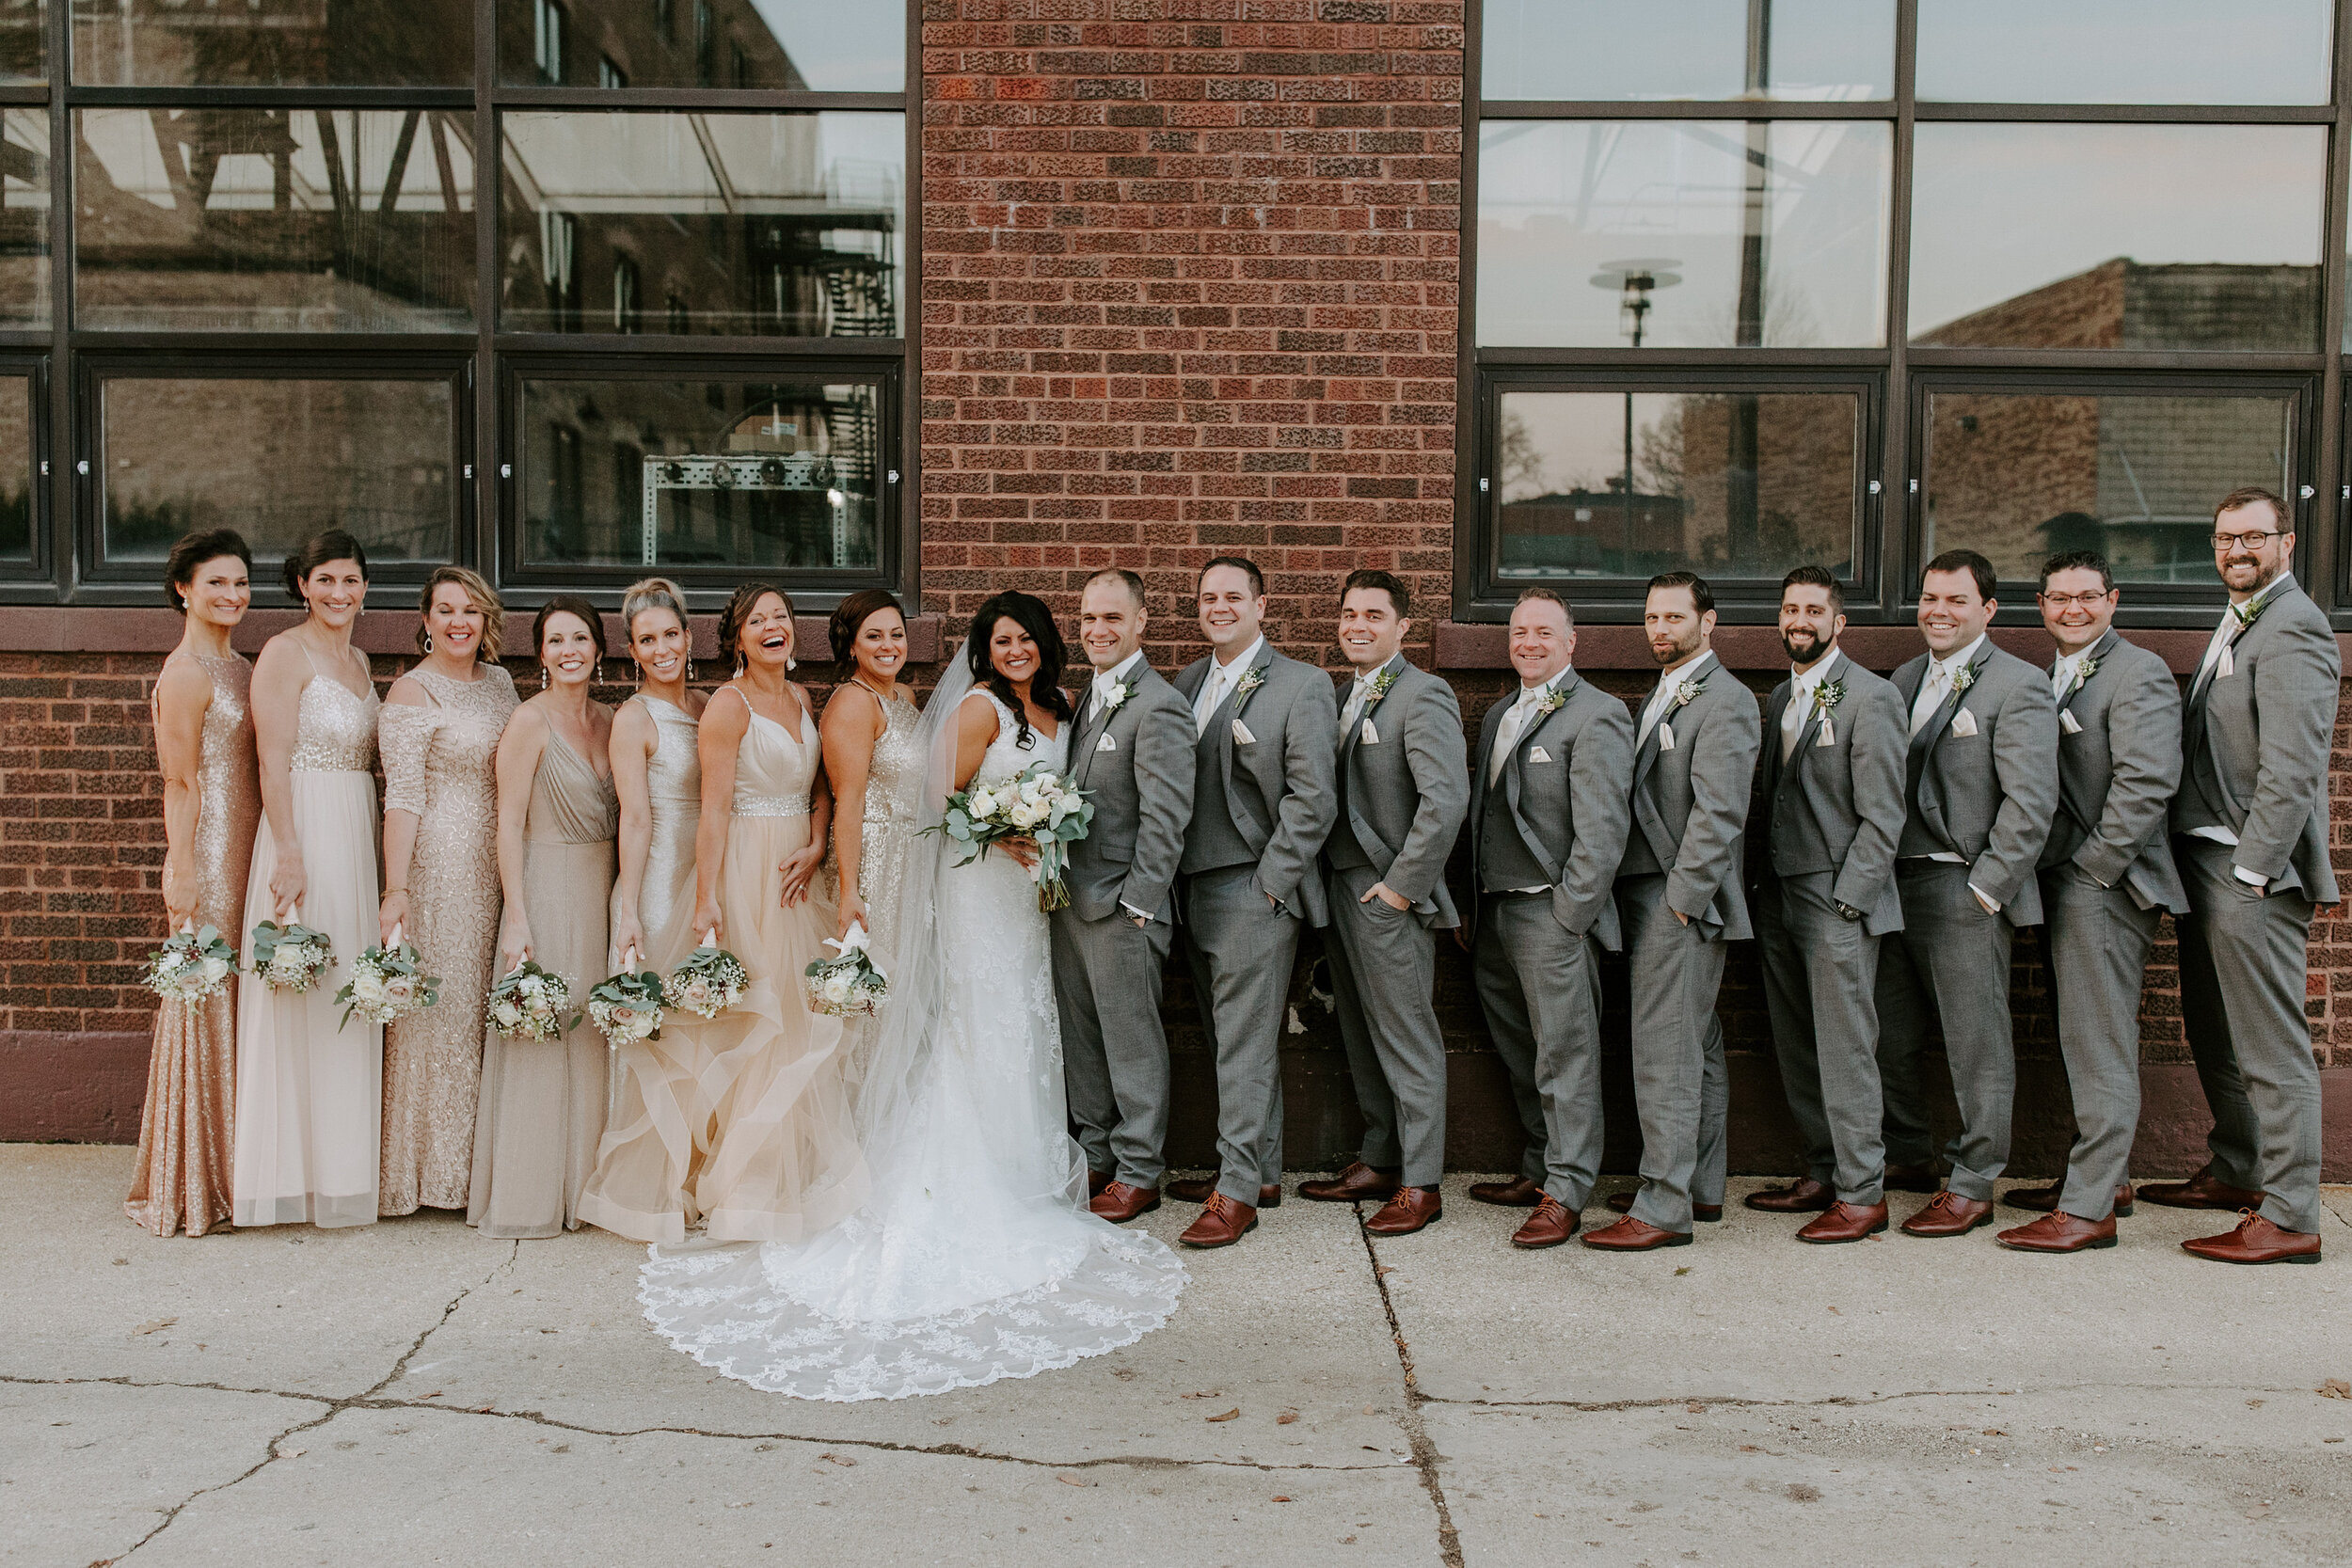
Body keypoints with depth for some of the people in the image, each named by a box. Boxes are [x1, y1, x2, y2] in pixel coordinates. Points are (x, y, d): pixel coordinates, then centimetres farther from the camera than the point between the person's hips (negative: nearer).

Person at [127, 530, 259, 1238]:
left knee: (234, 1000, 11)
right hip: (207, 852, -8)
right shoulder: (185, 671, -9)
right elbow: (180, 783, -13)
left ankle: (229, 1172, 20)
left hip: (246, 851, 8)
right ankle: (192, 1185, 9)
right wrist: (182, 874, -16)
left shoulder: (239, 667, 16)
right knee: (205, 1001, -2)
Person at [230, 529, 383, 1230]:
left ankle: (342, 1166, 20)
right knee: (300, 1005, -3)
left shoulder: (358, 660, 16)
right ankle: (294, 1170, 6)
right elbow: (274, 760, -14)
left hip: (357, 836, 8)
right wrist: (290, 851, -20)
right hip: (304, 831, -8)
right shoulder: (285, 653, -7)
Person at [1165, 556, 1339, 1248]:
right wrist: (1171, 880, 7)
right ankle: (1260, 1172, 24)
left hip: (1254, 891, -6)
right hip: (1196, 890, 6)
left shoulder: (1302, 686, -6)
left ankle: (1238, 1191, 3)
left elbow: (1313, 800, -11)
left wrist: (1269, 881, -13)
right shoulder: (1185, 682, 13)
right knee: (1230, 1041, 13)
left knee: (1246, 1045, -3)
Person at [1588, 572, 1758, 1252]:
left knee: (1665, 1054, -8)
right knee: (1698, 1051, 16)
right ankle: (1701, 1187, 25)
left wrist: (1680, 901, -18)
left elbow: (1718, 814, -19)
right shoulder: (1663, 694, 18)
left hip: (1683, 901, -10)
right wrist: (1661, 901, 14)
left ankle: (1664, 1207, -4)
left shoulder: (1725, 700, -12)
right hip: (1650, 897, 10)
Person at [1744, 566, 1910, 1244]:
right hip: (1778, 897, 7)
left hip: (1839, 901, -7)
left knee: (1845, 1049, -3)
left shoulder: (1871, 697, -7)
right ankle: (1822, 1174, 22)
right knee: (1796, 1050, 11)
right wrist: (1762, 889, 9)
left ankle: (1862, 1193, 5)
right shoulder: (1778, 698, 15)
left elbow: (1882, 818, -11)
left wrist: (1844, 902, -15)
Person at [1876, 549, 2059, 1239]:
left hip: (1965, 889, -7)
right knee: (1890, 1038, 14)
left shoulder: (2018, 686, -7)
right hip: (1896, 882, 7)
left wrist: (1985, 887, -15)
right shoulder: (1904, 679, 14)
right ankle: (1901, 1157, 31)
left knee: (1976, 1045, 2)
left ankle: (1972, 1186, 12)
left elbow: (2030, 803, -13)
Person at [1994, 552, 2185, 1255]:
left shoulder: (2139, 674, -10)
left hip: (2105, 883, -9)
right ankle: (2107, 1176, 27)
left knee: (2100, 1048, -6)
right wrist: (2046, 870, 9)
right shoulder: (2049, 678, 17)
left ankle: (2088, 1208, -2)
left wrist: (2093, 868, -17)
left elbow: (2147, 783, -19)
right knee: (2084, 1040, 16)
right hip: (2062, 882, 9)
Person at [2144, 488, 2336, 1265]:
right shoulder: (2236, 624, 18)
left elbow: (2292, 769, -20)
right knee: (2214, 1034, 20)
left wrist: (2252, 872, -21)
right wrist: (2199, 864, 14)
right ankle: (2236, 1172, 34)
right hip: (2205, 860, 10)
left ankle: (2289, 1218, 1)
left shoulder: (2291, 628, -13)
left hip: (2253, 873, -10)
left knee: (2272, 1048, -5)